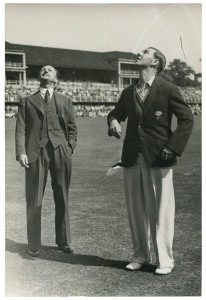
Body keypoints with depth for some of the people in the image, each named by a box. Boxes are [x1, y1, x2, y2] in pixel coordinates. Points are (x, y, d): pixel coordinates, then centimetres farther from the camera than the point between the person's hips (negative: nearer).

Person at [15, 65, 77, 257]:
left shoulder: (65, 102, 19)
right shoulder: (27, 102, 14)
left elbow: (72, 128, 14)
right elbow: (20, 129, 4)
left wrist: (69, 149, 1)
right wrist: (21, 152, -9)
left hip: (60, 152, 1)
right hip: (35, 153, -1)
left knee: (62, 199, 7)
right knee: (34, 201, 0)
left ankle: (63, 242, 19)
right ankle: (34, 246, 9)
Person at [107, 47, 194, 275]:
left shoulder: (168, 90, -3)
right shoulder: (129, 92, 13)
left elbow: (186, 119, -2)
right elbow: (116, 112, 26)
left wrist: (172, 147, -11)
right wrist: (113, 121, 1)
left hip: (158, 159, -5)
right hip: (132, 159, 5)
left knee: (161, 211, 0)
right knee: (136, 211, 9)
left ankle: (164, 260, 12)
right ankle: (140, 256, 22)